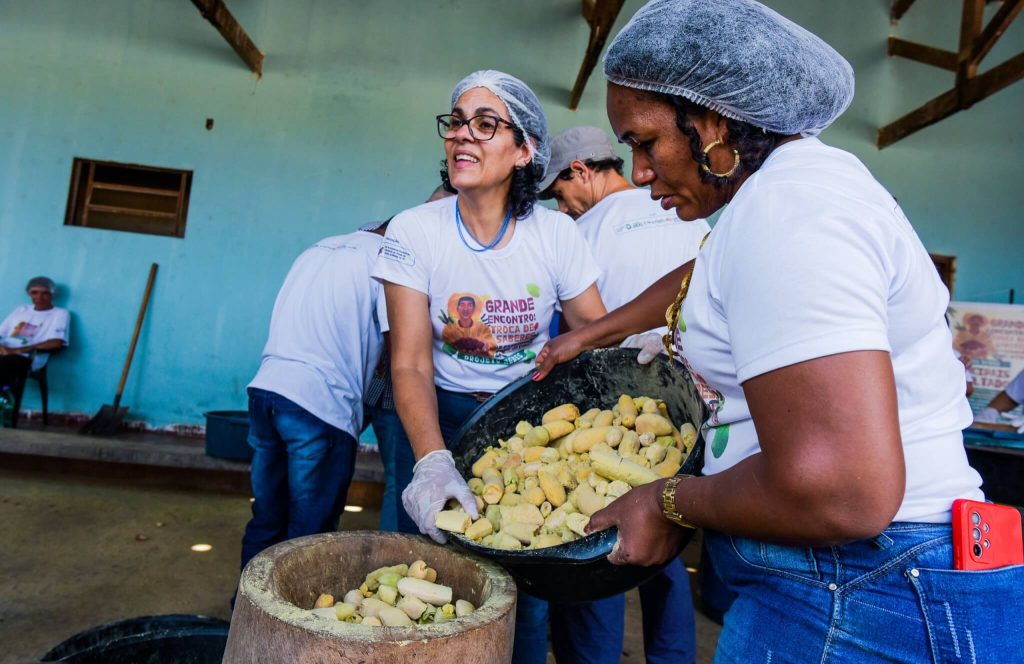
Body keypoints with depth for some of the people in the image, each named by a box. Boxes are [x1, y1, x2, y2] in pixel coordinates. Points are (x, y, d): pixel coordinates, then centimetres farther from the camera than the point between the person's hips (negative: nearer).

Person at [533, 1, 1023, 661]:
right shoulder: (802, 176, 10)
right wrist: (592, 333, 34)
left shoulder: (787, 210, -23)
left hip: (856, 607, -9)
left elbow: (835, 491, -32)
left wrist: (669, 503, -16)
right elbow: (699, 278, 28)